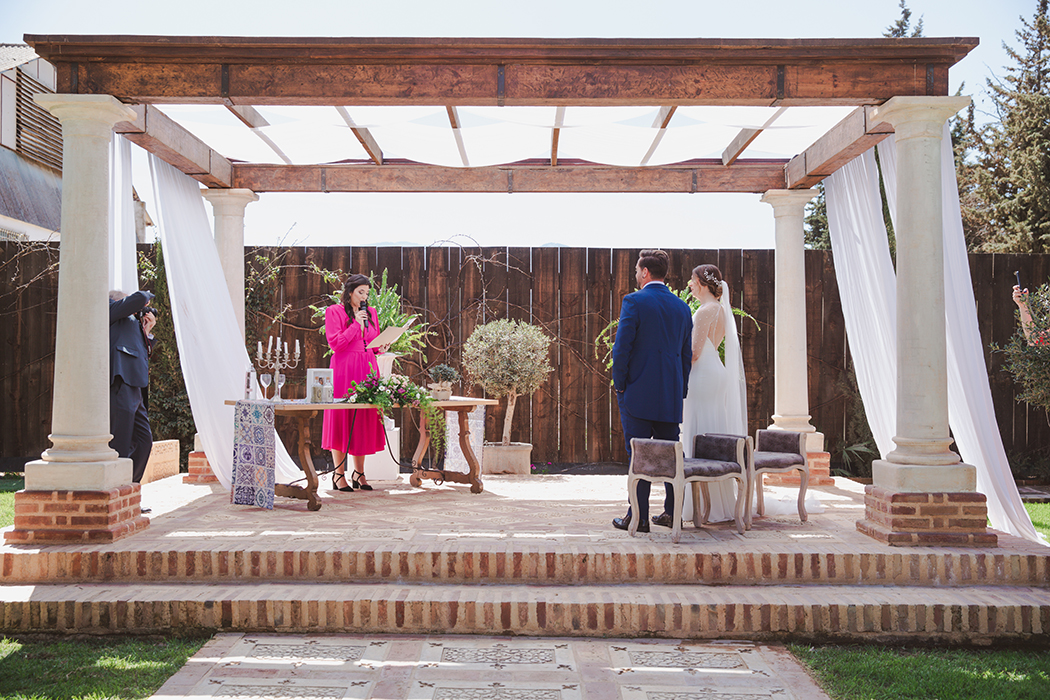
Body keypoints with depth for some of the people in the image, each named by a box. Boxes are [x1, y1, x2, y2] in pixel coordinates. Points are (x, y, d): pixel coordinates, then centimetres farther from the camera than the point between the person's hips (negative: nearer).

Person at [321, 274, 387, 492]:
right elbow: (335, 343, -9)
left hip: (367, 369, 5)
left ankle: (359, 472, 14)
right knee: (341, 419, -3)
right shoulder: (334, 311, 0)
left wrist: (380, 348, -1)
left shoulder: (371, 312, 16)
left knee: (365, 419, 5)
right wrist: (356, 323, -12)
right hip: (344, 370, -5)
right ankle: (339, 474, 4)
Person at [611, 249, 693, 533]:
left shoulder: (634, 301, -8)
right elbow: (686, 353, 13)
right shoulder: (681, 306, 10)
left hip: (638, 392, -5)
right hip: (670, 395, 6)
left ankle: (639, 517, 2)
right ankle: (673, 512, 18)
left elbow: (622, 347, -12)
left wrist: (619, 385, -2)